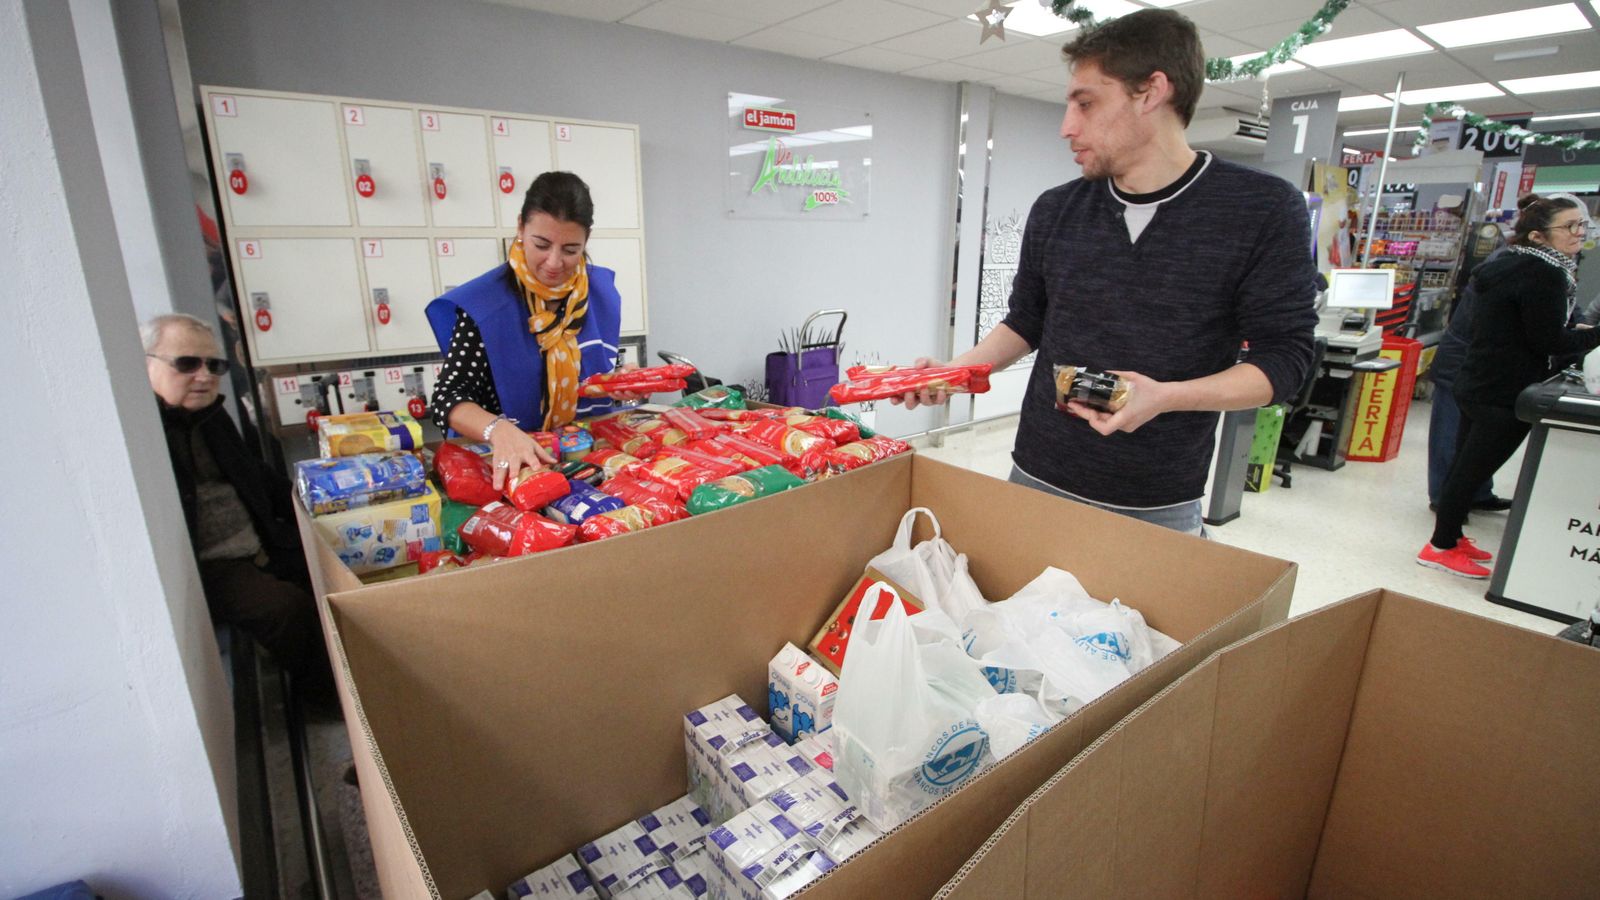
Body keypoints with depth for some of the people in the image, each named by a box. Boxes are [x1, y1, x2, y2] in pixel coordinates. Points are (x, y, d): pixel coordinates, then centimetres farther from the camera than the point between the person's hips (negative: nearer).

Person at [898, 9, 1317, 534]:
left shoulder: (1264, 211, -8)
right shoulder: (1055, 211, 3)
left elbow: (1285, 356, -8)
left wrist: (1165, 397, -24)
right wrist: (956, 371, -4)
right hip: (1036, 478, 3)